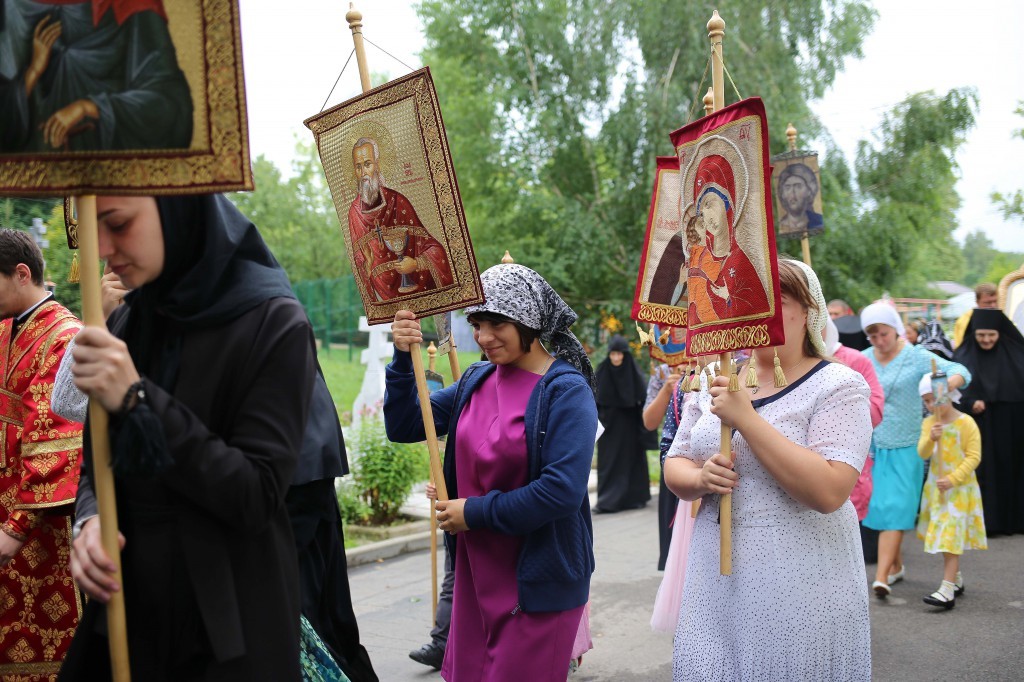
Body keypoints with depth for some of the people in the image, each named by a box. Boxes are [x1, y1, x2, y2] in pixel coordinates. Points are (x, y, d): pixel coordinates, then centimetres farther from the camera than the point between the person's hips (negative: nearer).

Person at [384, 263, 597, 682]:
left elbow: (562, 492, -23)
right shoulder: (476, 381, 6)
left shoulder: (566, 391, -14)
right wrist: (402, 357, -6)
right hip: (476, 572, 6)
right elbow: (403, 427, 7)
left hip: (537, 582, -6)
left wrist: (474, 512, -16)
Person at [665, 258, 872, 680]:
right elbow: (674, 467, 12)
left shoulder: (838, 386, -9)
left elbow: (829, 492, -22)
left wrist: (746, 418, -24)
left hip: (799, 588, -5)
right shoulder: (717, 382, 7)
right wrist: (700, 479, -11)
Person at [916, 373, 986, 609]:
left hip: (959, 487, -5)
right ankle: (956, 578, 31)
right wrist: (931, 438, -28)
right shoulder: (928, 423, 2)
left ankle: (948, 590, -12)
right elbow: (923, 453, -8)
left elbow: (974, 457, -13)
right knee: (943, 534, 14)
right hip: (936, 486, 5)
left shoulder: (966, 423, -12)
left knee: (951, 535, -9)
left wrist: (952, 479, -21)